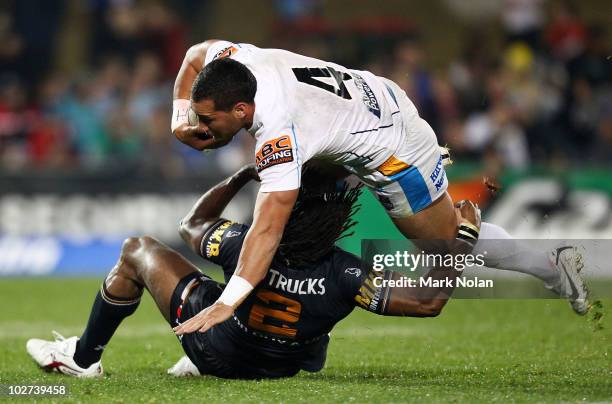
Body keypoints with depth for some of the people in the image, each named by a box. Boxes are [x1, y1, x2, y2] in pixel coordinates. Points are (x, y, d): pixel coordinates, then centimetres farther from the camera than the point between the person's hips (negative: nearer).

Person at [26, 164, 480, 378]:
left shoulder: (246, 245, -34)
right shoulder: (345, 274, -34)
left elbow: (193, 224, -10)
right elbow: (429, 301, -32)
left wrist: (244, 175, -8)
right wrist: (463, 238, -23)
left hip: (216, 350, -2)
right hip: (283, 365, 2)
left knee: (138, 249, 14)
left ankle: (82, 357, 29)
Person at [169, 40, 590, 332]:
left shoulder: (279, 135, -40)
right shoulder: (241, 59, -21)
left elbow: (269, 227, -45)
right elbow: (196, 54, 3)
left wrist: (225, 306, -48)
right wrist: (181, 120, -10)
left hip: (395, 152, -8)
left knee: (450, 241, 9)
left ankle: (551, 266, 22)